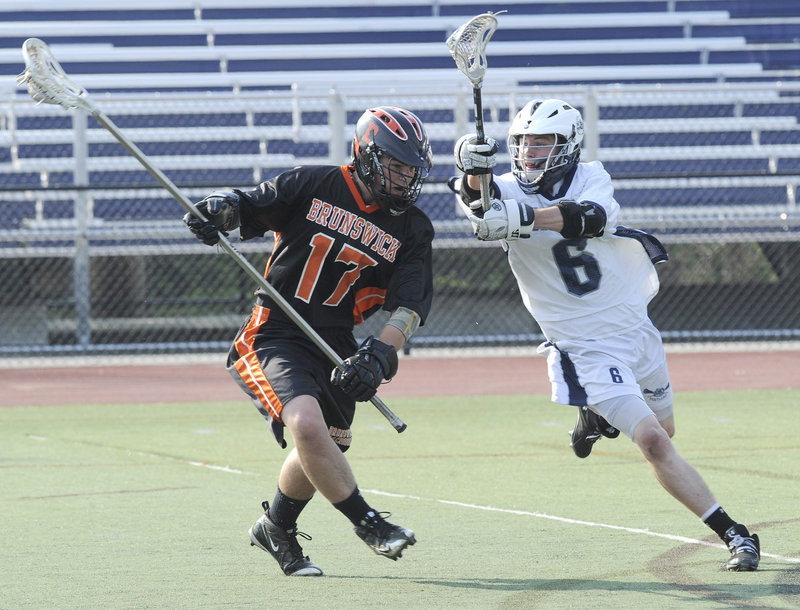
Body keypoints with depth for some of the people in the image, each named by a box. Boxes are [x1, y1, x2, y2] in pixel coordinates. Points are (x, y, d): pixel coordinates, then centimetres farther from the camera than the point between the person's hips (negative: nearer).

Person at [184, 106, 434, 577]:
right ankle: (367, 523, -12)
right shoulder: (313, 186, -5)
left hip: (335, 347, 5)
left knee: (323, 447, 8)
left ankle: (277, 529, 35)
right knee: (307, 424, -25)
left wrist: (379, 355, -22)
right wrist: (219, 210, -20)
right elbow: (248, 208, 4)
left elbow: (411, 305, -6)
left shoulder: (412, 230, 2)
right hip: (275, 334, -5)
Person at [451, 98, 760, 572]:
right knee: (654, 443, -16)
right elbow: (480, 202, -31)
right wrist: (473, 171, -55)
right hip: (587, 350, -4)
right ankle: (734, 536, -12)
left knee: (664, 427, 23)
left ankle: (599, 416, 53)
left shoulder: (591, 178, -5)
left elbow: (592, 218, -29)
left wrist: (525, 218, -46)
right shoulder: (509, 192, -8)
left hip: (637, 330, 4)